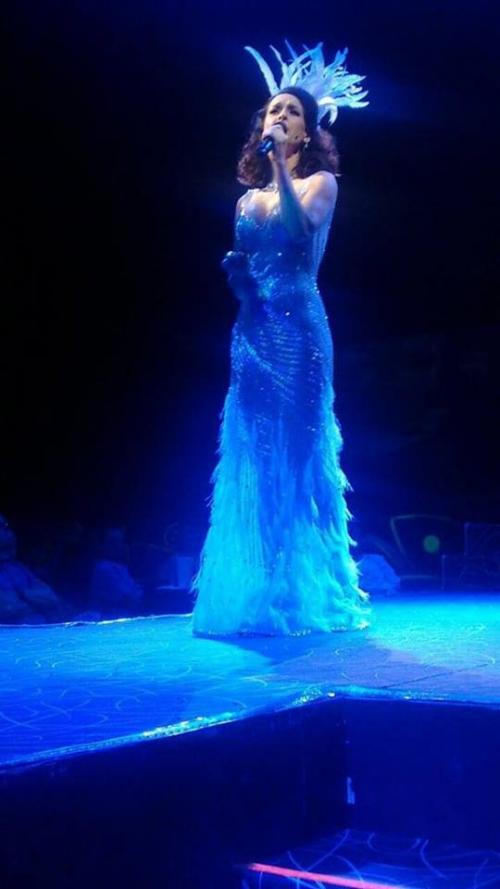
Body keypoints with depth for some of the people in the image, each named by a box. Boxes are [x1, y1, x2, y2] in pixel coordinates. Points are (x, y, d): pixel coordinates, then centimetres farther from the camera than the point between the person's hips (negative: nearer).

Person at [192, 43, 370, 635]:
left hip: (297, 328, -5)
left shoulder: (320, 181, 4)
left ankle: (303, 594, 0)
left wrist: (279, 162, -20)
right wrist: (234, 272, 0)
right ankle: (256, 596, 9)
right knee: (253, 456, 3)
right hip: (253, 331, 5)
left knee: (297, 452, -7)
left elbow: (300, 226, -18)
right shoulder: (249, 196, 18)